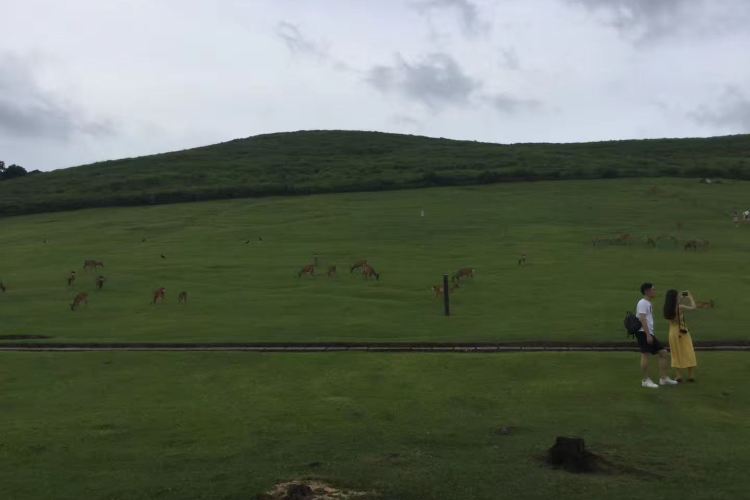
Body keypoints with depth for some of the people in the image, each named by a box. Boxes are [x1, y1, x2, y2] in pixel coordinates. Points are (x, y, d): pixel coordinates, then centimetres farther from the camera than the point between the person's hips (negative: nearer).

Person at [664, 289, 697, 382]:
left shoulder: (667, 309, -2)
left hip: (673, 333, 4)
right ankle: (691, 375, 8)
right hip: (682, 332, -4)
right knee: (688, 353, 7)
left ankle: (679, 375, 10)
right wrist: (690, 297, 11)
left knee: (677, 355, 11)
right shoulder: (680, 307, -16)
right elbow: (693, 307, -3)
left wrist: (682, 298, 18)